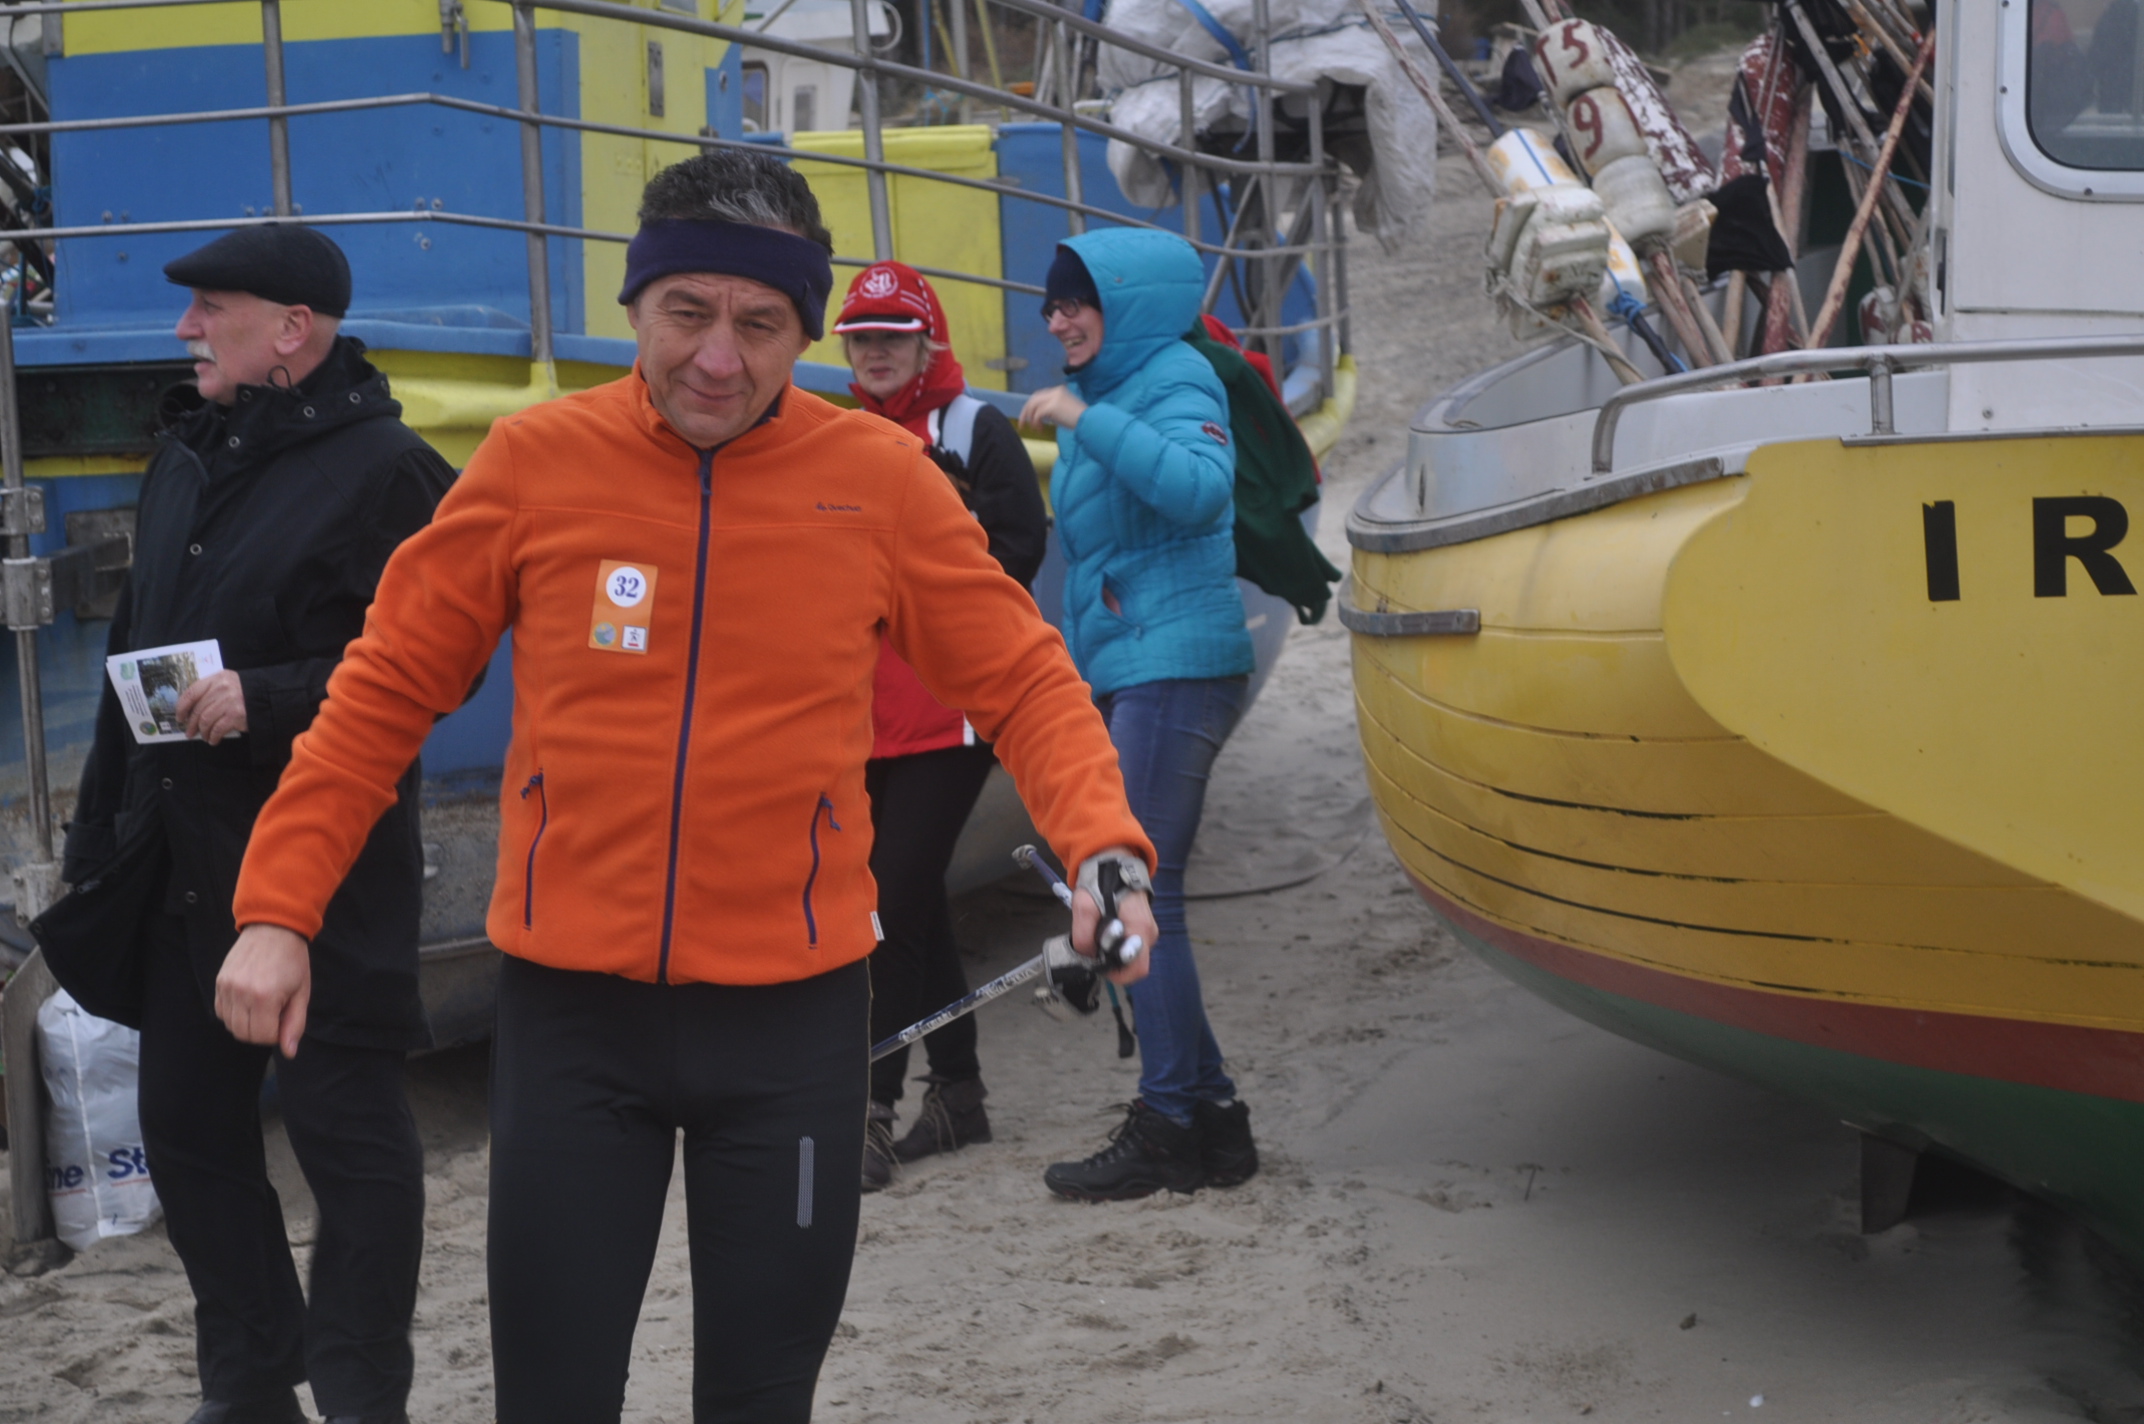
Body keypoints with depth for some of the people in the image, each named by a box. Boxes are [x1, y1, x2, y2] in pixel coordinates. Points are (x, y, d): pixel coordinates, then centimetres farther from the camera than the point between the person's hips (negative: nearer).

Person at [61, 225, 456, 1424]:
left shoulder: (382, 469, -10)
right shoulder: (187, 462, 15)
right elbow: (134, 654, 21)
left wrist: (265, 698, -24)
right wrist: (98, 832, 20)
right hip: (183, 864, 9)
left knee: (350, 1133, -2)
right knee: (188, 1126, 13)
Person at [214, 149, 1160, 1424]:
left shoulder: (881, 476, -4)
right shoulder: (536, 462, -4)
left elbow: (1021, 681, 1)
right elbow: (386, 693, 2)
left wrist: (1105, 844, -16)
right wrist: (278, 910, -2)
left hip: (792, 1008, 0)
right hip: (571, 1003, 0)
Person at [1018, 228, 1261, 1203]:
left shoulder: (1176, 382, -6)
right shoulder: (1102, 395, 21)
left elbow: (1200, 487, -28)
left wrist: (1090, 423, -25)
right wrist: (1074, 676, 24)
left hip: (1175, 669, -10)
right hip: (1118, 678, 10)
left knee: (1138, 894, -12)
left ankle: (1172, 1128, -7)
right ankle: (1208, 1115, 15)